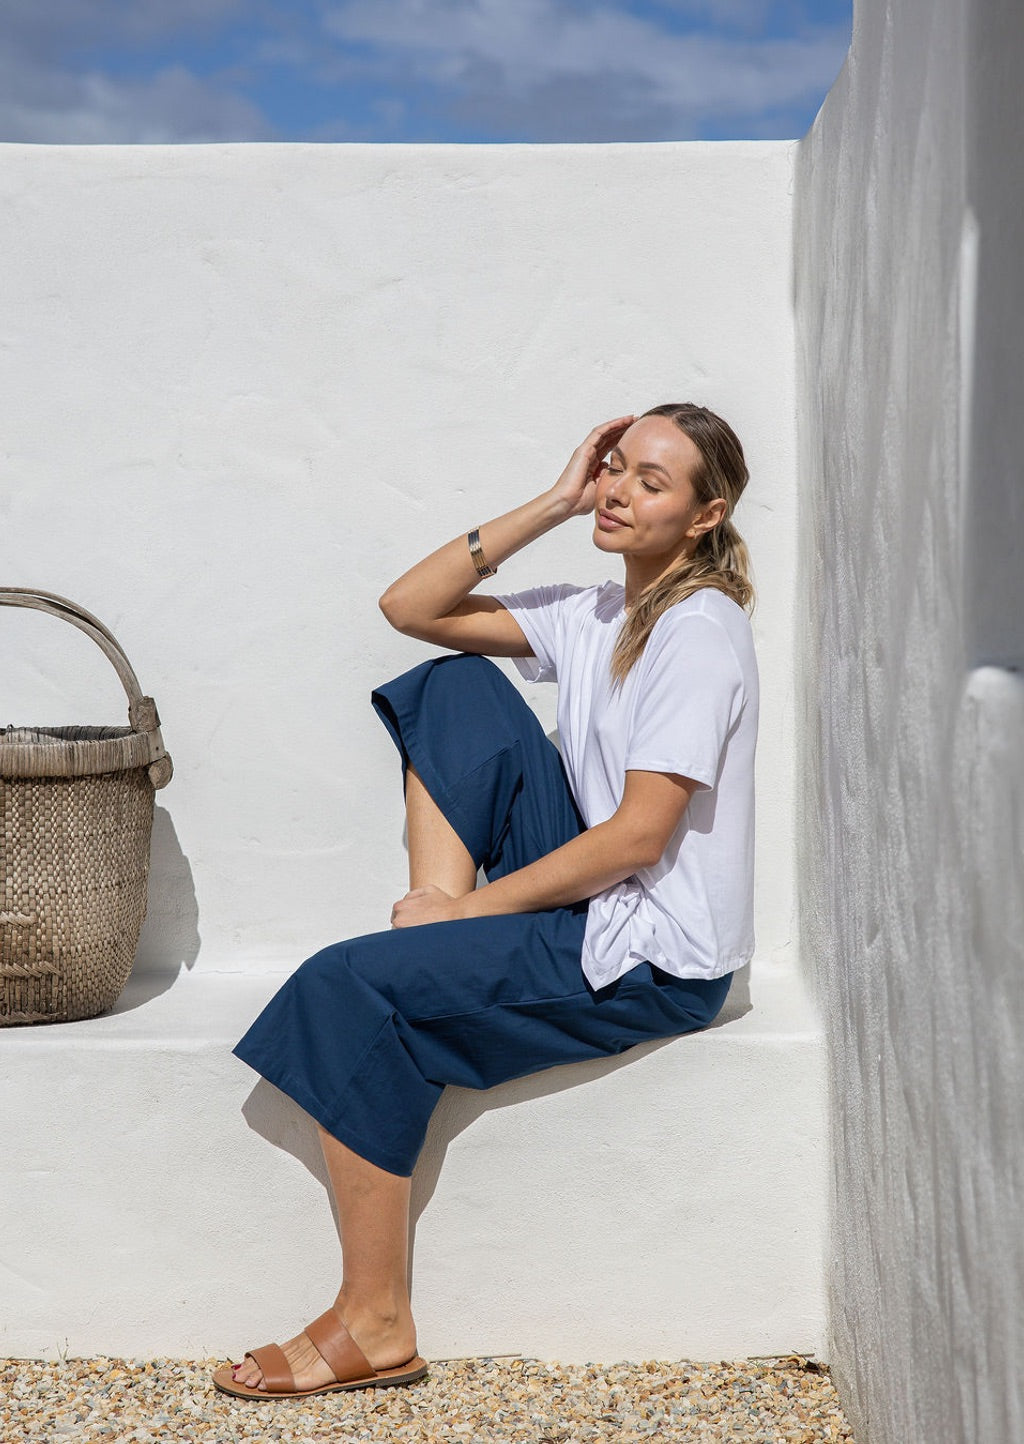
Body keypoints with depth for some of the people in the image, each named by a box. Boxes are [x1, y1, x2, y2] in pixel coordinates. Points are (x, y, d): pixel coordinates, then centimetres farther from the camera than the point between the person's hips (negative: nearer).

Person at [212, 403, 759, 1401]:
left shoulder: (700, 633, -15)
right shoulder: (597, 614, 11)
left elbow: (637, 838, -21)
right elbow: (410, 606, 7)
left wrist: (470, 907, -15)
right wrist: (552, 506, 1)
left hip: (657, 960, -9)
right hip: (590, 899, 9)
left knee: (351, 988, -19)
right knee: (455, 684, 3)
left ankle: (374, 1326, -11)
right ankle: (443, 924, -3)